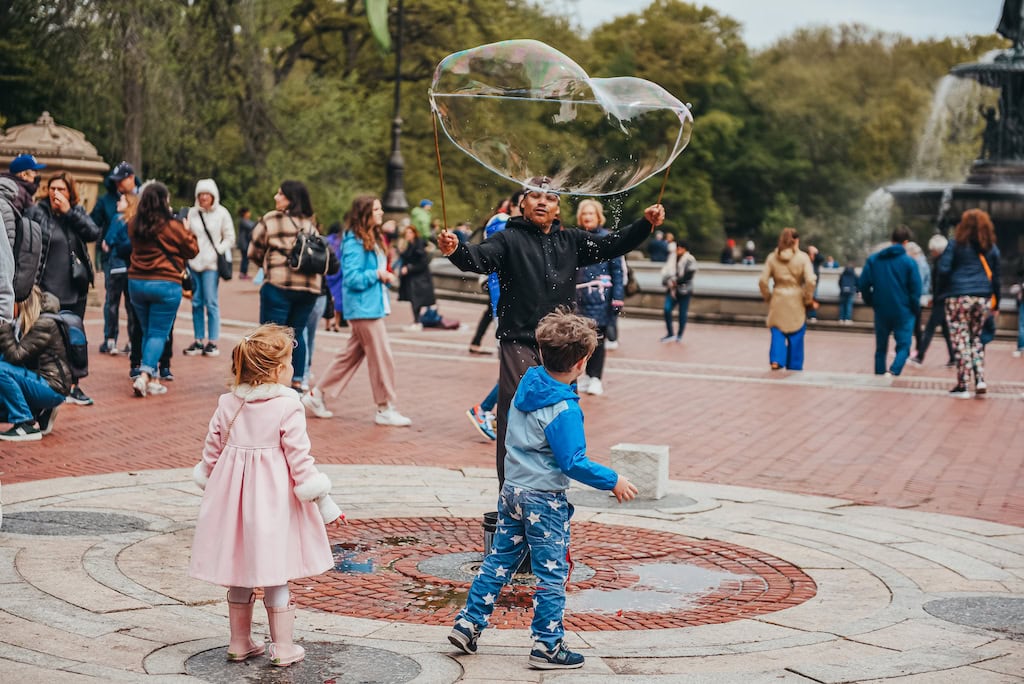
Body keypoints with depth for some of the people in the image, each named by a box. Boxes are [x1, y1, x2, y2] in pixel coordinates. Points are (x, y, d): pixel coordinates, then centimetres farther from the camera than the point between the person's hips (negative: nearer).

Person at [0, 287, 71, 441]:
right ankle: (40, 414, 11)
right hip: (39, 381, 9)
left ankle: (27, 425, -17)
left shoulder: (45, 323, -15)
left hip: (53, 388, -9)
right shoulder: (24, 323, 13)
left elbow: (16, 356, -21)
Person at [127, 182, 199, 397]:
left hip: (136, 282, 5)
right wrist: (187, 230, 16)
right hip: (165, 284, -5)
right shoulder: (171, 226, -12)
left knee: (147, 332, 15)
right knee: (159, 334, -2)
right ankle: (144, 375, -17)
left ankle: (153, 379, 15)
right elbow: (192, 249, -1)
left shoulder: (134, 225, 3)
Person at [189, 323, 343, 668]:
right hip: (273, 500, -4)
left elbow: (211, 454, 6)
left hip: (232, 497, 5)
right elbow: (300, 461, -13)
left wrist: (210, 487, 23)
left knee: (238, 576, 16)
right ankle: (283, 648, 13)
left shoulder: (227, 404, 1)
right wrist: (325, 504, -5)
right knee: (276, 577, 5)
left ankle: (239, 643, 26)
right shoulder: (288, 408, -14)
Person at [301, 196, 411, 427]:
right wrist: (377, 274, -15)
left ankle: (316, 395, 21)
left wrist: (386, 277, 3)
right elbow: (352, 278, -20)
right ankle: (385, 409, 4)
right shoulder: (354, 243, -16)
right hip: (363, 308, -10)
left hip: (372, 306, 10)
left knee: (351, 354, 14)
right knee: (382, 357, -5)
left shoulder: (373, 240, 15)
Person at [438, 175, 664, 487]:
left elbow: (612, 245, 14)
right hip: (519, 344, -5)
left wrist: (646, 224, 0)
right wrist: (454, 250, -41)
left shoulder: (571, 241, 14)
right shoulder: (509, 239, -2)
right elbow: (479, 257, -18)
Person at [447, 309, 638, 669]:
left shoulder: (526, 384, 1)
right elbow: (573, 463, -22)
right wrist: (613, 481, -13)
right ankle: (547, 646, 11)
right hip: (544, 500, -8)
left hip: (511, 489, 8)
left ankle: (468, 623, 21)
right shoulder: (564, 409, -23)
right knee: (552, 573, 4)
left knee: (499, 559, 18)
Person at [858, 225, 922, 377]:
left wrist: (871, 302, 13)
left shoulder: (873, 259, 1)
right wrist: (915, 309, 7)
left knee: (881, 347, 16)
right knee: (903, 346, 1)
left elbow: (863, 284, -1)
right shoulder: (909, 262, -9)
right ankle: (893, 372, -21)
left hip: (881, 311, 3)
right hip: (903, 312, -3)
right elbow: (916, 290, -8)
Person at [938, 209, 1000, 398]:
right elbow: (995, 277, 11)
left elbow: (943, 270, -9)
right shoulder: (991, 248, 9)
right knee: (976, 338, 18)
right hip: (983, 299, 4)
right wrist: (996, 305, 17)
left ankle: (962, 386, 0)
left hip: (959, 297, -4)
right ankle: (980, 380, 8)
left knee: (961, 341, 0)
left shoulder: (956, 244, -2)